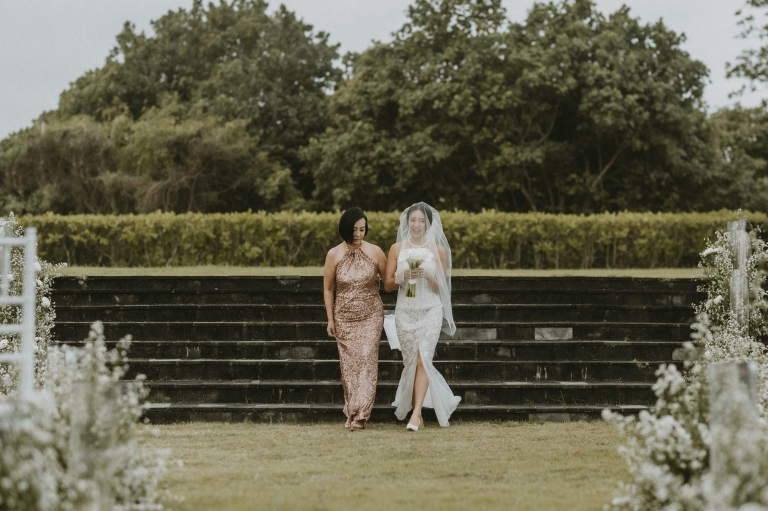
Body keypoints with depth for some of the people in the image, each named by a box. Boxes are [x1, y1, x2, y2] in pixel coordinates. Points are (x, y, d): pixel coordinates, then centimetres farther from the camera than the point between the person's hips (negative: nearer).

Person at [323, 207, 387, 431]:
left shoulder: (375, 252, -4)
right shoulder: (334, 255, -3)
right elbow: (328, 288, 5)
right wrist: (330, 319, 3)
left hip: (370, 316, -1)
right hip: (344, 318, 1)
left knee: (366, 361, -11)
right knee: (348, 364, 4)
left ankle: (360, 415, -13)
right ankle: (351, 412, 14)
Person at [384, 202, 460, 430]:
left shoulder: (438, 250, 2)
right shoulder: (397, 249, 5)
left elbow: (440, 288, 4)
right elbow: (387, 284, 5)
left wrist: (428, 275, -15)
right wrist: (402, 277, -15)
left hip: (430, 310, -2)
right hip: (405, 311, 2)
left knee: (422, 359, -14)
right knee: (410, 362, 4)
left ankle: (416, 413, -19)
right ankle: (417, 411, 14)